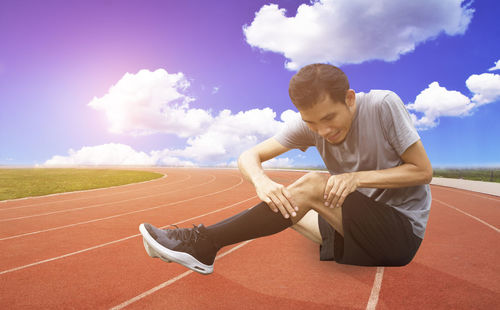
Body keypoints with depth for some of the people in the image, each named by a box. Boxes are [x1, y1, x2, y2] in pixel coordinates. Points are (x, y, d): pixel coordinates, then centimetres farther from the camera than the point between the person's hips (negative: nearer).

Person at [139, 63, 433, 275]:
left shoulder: (383, 105, -18)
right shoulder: (308, 125, -8)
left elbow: (423, 170, -13)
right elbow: (249, 156, -11)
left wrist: (358, 177, -27)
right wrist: (262, 181, -34)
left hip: (403, 231, -5)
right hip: (357, 225, 6)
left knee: (312, 186, -29)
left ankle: (203, 241, -26)